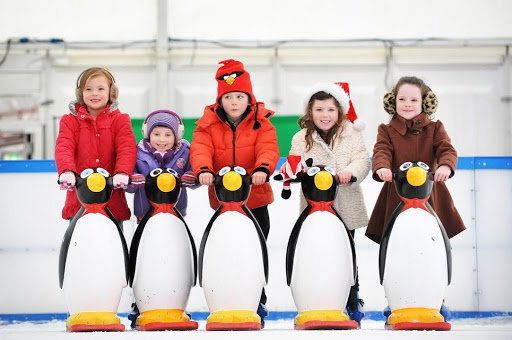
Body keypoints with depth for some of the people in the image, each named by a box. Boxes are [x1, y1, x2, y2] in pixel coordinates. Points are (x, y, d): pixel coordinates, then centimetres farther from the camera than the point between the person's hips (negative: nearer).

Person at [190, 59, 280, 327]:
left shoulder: (261, 123, -3)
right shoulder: (208, 124, -1)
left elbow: (269, 149, -19)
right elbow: (200, 149, -16)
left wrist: (263, 167, -40)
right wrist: (203, 169, -38)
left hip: (255, 199, -1)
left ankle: (258, 302, 20)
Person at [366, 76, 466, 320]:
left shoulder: (434, 129, 11)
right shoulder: (387, 131, 9)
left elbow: (447, 149, -5)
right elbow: (381, 151, -9)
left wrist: (445, 165, -29)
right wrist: (382, 167, -33)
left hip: (429, 196, 1)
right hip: (396, 197, -1)